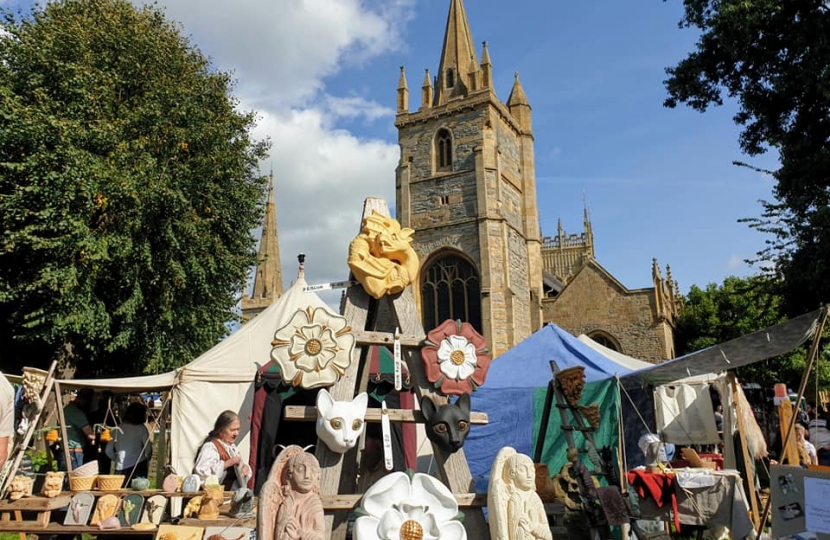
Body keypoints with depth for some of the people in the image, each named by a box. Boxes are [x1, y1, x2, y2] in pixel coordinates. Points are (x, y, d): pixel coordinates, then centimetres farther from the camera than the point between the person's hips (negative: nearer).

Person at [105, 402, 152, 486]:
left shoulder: (117, 429, 5)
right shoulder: (141, 428, -7)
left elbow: (109, 450, 7)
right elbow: (148, 449, -10)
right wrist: (146, 460, 9)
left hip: (120, 469, 4)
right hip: (138, 467, -3)